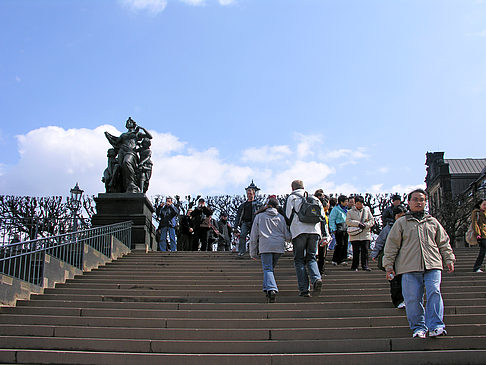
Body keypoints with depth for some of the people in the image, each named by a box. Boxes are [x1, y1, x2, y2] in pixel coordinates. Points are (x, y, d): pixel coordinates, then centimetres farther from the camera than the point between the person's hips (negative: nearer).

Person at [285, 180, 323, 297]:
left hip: (299, 231, -3)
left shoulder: (291, 197, 8)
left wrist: (289, 233, 11)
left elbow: (288, 216, -1)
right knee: (311, 258, 14)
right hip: (314, 231, 4)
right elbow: (322, 216, 16)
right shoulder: (315, 199, 21)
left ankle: (304, 289, -2)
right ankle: (316, 278, -14)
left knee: (299, 260, 4)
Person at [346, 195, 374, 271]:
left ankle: (365, 266, 7)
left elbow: (372, 221, 10)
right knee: (356, 251, -2)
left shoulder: (367, 210, 12)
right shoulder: (350, 212, 7)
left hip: (365, 234, 2)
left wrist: (365, 225, -8)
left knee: (365, 251, -1)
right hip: (355, 235, -2)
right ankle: (354, 266, 7)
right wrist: (358, 223, -14)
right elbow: (348, 221, -4)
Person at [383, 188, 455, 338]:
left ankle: (436, 326, -13)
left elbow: (444, 242, 23)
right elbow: (391, 245, 9)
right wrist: (389, 265, 3)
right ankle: (418, 327, 9)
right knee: (413, 298, -3)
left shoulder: (433, 222, 20)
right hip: (409, 268, -1)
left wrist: (449, 259, 13)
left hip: (432, 265, 1)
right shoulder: (401, 223, 12)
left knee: (434, 293, -15)